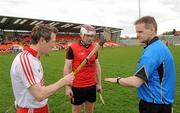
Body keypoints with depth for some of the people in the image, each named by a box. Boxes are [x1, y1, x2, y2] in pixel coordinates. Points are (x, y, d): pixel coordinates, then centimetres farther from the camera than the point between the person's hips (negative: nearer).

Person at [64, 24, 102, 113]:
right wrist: (67, 87, -10)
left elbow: (97, 66, 10)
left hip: (92, 86, 5)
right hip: (77, 87, -4)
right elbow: (67, 68, -9)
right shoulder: (72, 48, -11)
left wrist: (99, 83, 11)